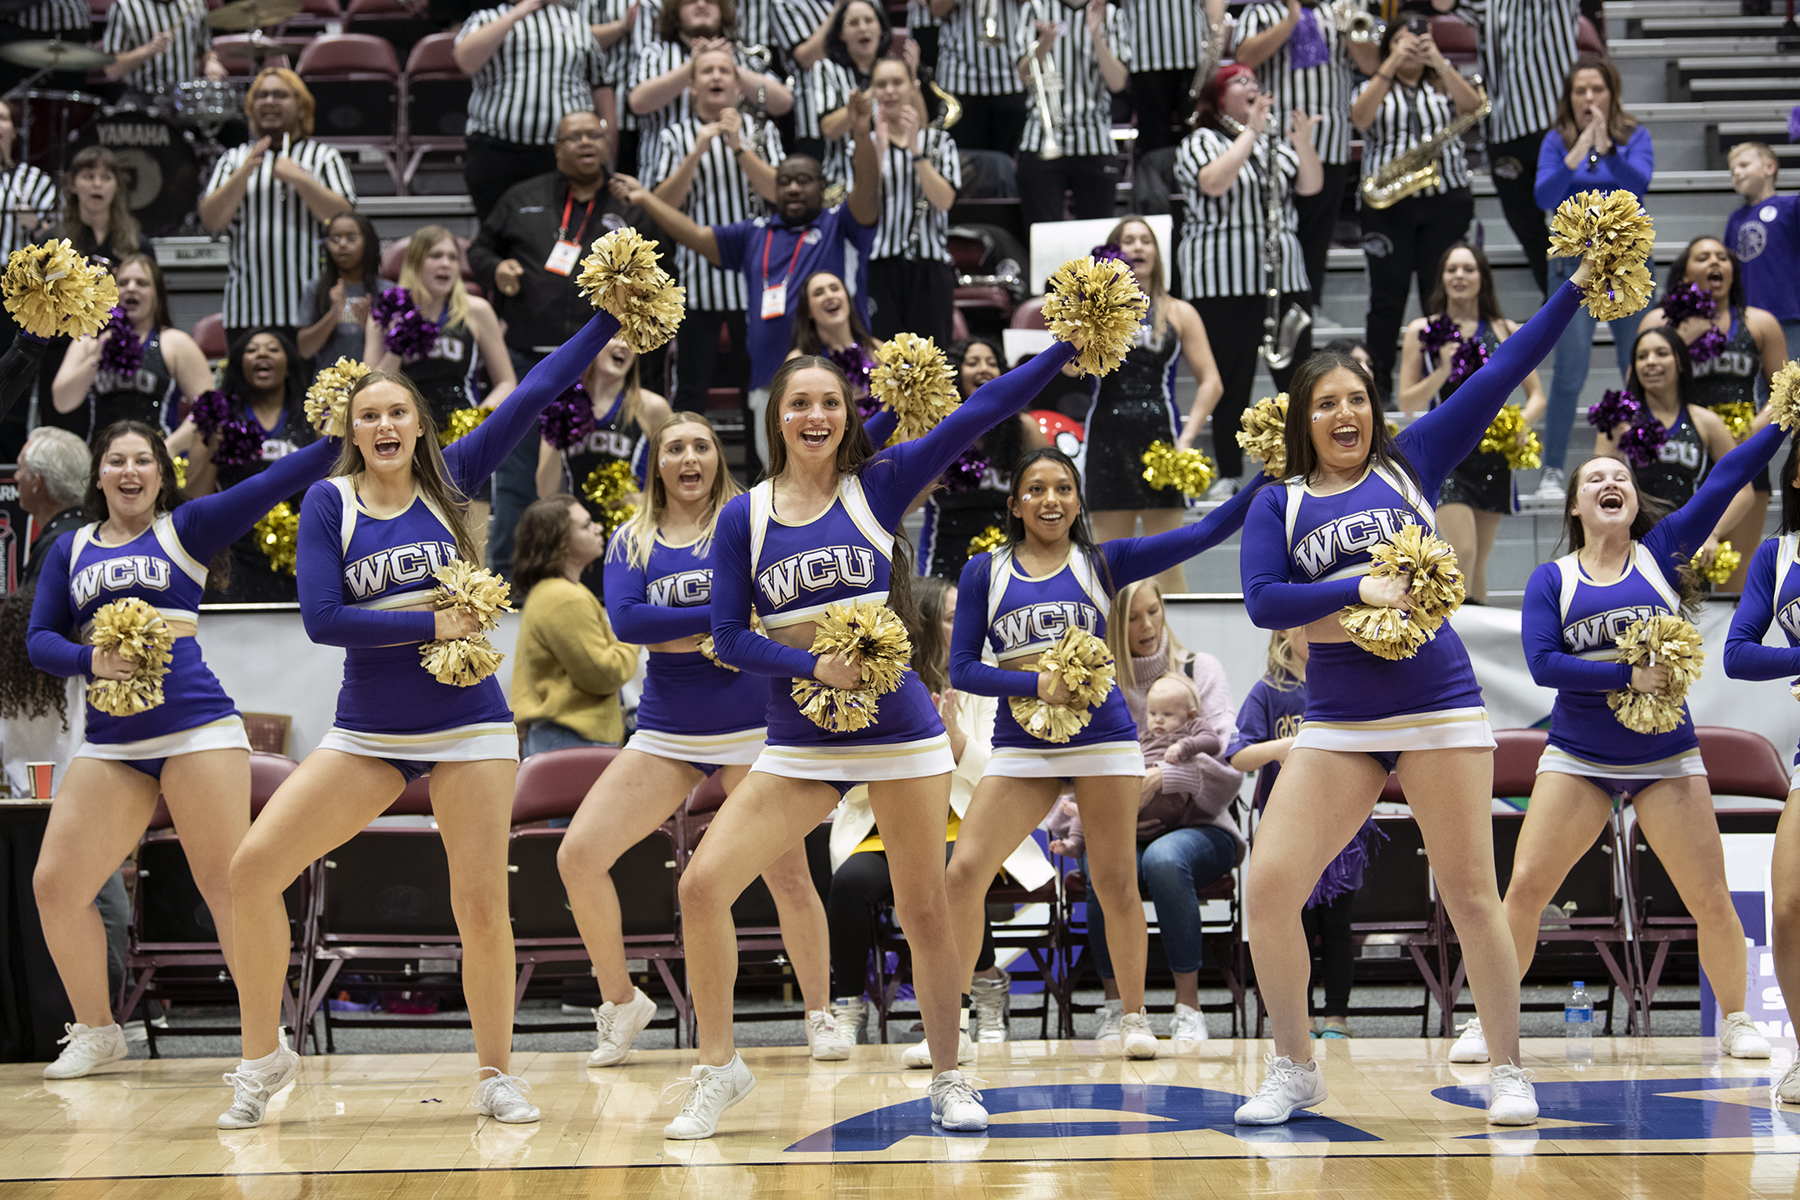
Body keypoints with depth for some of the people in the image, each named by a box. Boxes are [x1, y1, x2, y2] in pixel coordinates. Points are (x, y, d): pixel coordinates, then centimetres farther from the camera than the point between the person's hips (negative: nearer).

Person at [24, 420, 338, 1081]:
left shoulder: (185, 528, 7)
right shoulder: (71, 550, 17)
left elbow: (276, 481, -3)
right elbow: (40, 639, 12)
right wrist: (91, 660, -9)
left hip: (196, 727, -4)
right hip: (110, 744, 4)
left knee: (226, 884, -7)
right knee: (54, 885, 0)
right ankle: (96, 1033, 18)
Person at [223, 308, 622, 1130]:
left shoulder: (450, 478, 2)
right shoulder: (329, 501, 0)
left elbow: (534, 394, -1)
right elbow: (320, 619, -11)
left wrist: (612, 317, -5)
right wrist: (430, 624, -14)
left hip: (468, 728, 0)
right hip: (367, 733, 0)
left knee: (481, 904, -3)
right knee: (252, 868, -11)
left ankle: (496, 1076, 16)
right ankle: (264, 1056, 6)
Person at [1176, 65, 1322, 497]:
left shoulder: (1273, 143, 18)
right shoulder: (1201, 142, 0)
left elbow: (1311, 185, 6)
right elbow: (1215, 183, -20)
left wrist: (1302, 139, -10)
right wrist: (1250, 131, -18)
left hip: (1284, 276, 5)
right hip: (1224, 281, -5)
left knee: (1297, 374, 2)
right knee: (1231, 380, -3)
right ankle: (1228, 474, 4)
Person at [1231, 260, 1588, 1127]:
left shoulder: (1410, 462, 7)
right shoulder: (1279, 505, 9)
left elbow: (1498, 375, 5)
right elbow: (1263, 601, -5)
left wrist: (1576, 289, 1)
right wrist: (1360, 588, -16)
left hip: (1438, 708, -1)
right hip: (1337, 723, 1)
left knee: (1469, 892, 0)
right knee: (1268, 888, -8)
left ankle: (1508, 1073, 14)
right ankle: (1294, 1070, 10)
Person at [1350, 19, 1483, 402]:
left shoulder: (1443, 86, 12)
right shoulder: (1376, 88, 9)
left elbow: (1472, 106, -9)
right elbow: (1360, 118, -13)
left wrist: (1437, 61, -16)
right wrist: (1393, 64, -17)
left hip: (1446, 201, 1)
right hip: (1387, 202, -1)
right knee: (1387, 295, 0)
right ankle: (1379, 382, 4)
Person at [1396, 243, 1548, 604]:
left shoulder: (1506, 331, 7)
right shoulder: (1423, 331, 3)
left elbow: (1537, 396, 8)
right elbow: (1406, 403, 2)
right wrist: (1442, 371, -14)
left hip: (1493, 452, 3)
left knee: (1479, 561, 9)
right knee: (1463, 551, -17)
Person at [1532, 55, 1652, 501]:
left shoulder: (1635, 136, 2)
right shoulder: (1557, 141, 3)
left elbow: (1639, 183, -15)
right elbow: (1544, 197, -9)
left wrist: (1607, 148, -28)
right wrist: (1575, 157, -22)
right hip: (1575, 262, -1)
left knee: (1639, 369, 4)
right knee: (1570, 368, -9)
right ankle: (1551, 470, -2)